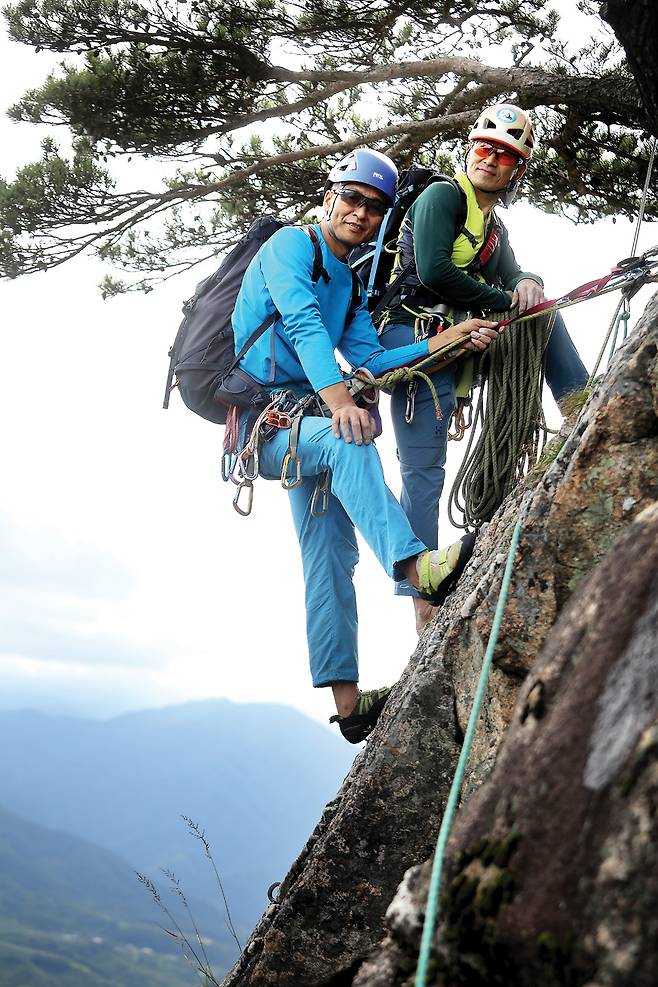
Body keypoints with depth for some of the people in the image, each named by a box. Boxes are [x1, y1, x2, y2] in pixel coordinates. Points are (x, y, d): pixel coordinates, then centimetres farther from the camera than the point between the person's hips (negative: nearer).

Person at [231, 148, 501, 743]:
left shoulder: (350, 285, 20)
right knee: (346, 439, -36)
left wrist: (452, 339, -1)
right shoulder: (291, 244, -5)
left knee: (332, 556, 0)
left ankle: (347, 700, 0)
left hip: (309, 423, 8)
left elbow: (373, 361, 9)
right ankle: (415, 565, -51)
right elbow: (303, 324, -23)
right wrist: (337, 397, -39)